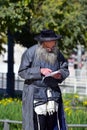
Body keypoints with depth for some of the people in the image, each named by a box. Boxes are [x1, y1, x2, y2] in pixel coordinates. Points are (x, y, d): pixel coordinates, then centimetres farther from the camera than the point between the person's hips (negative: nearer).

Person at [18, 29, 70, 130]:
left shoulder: (57, 53, 7)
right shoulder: (30, 52, -7)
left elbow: (65, 69, 14)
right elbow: (22, 72, -8)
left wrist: (60, 74, -10)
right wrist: (40, 71, -18)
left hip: (53, 92, 4)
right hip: (35, 93, -4)